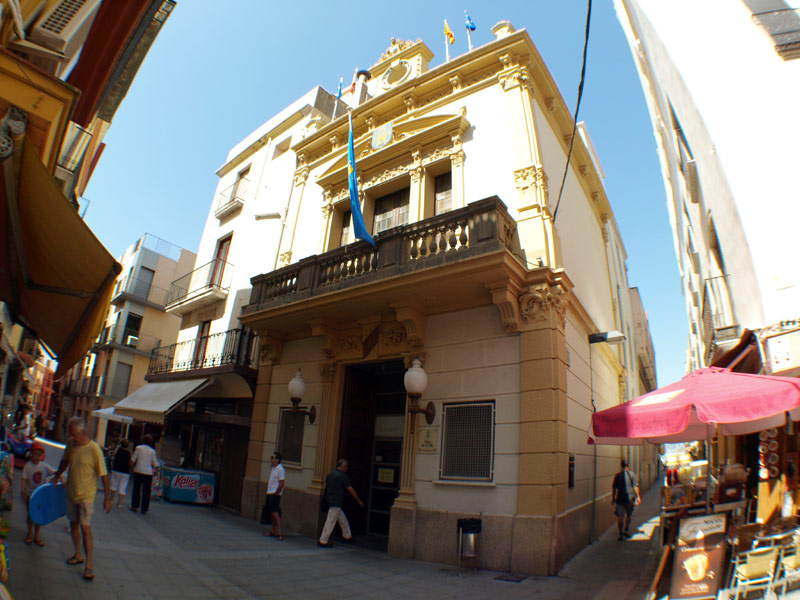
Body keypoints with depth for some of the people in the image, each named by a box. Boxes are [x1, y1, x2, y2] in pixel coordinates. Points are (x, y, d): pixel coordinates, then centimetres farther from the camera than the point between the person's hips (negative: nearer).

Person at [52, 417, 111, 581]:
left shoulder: (94, 449, -23)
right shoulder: (70, 444, -5)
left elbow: (103, 475, -18)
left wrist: (107, 498, -16)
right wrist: (57, 476, 20)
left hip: (86, 495, -6)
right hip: (71, 492, 6)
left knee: (85, 528, -6)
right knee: (73, 524, 17)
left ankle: (89, 564, 2)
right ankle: (78, 555, 34)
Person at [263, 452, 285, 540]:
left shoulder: (281, 469, -15)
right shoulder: (273, 468, 13)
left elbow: (281, 483, -17)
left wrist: (276, 493, -17)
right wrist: (267, 491, 14)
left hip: (275, 494, -9)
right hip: (269, 493, 9)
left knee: (275, 512, -11)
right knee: (271, 512, 13)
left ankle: (279, 533, -9)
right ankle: (273, 531, 23)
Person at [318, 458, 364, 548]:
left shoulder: (330, 474, 9)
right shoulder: (342, 476, -14)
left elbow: (326, 487, 16)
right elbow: (350, 490, -9)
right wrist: (359, 501, 0)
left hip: (330, 500, 9)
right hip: (335, 503, -9)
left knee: (342, 519, 18)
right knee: (330, 521, -1)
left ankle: (347, 536, 29)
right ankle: (323, 541, 5)